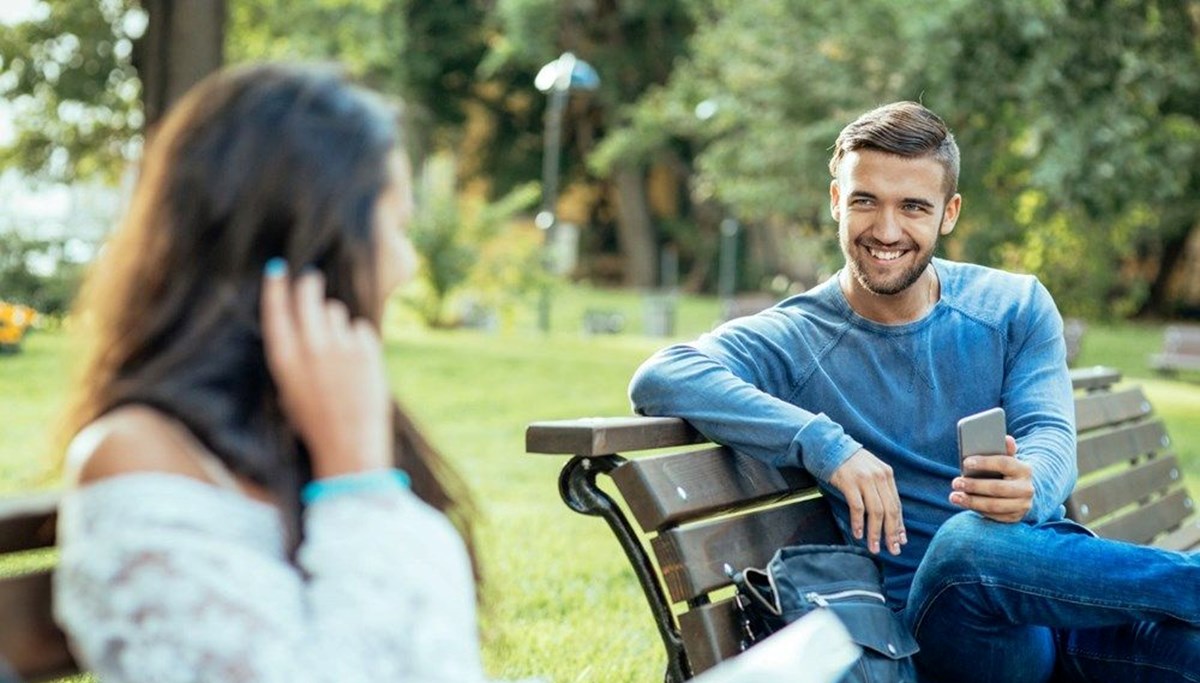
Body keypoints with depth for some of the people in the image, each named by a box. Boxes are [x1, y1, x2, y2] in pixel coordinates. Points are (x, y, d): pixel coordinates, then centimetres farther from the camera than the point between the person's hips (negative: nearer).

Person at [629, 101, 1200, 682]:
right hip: (940, 607, -1)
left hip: (1053, 570, 2)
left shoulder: (1016, 307, 11)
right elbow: (661, 379, -16)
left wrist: (1028, 487, -28)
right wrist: (825, 445, -27)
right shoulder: (795, 340, 1)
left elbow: (1050, 435, -2)